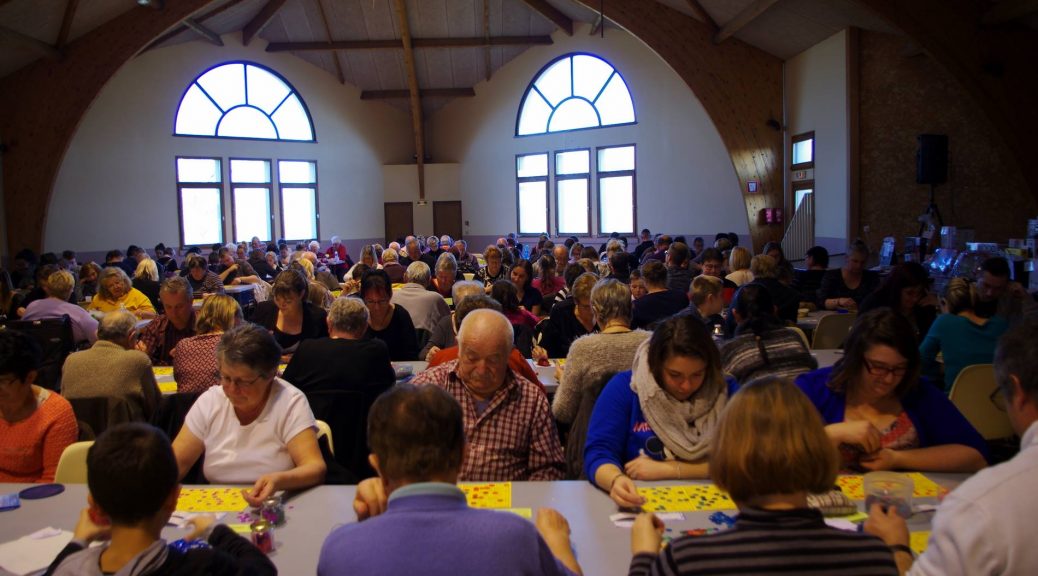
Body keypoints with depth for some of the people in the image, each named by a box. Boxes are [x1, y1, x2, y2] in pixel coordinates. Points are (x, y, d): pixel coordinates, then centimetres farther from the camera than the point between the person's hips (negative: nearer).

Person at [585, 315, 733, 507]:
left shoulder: (724, 391, -1)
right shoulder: (624, 388, -6)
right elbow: (598, 453, -12)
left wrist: (666, 470, -11)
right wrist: (616, 480, -33)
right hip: (638, 506, -1)